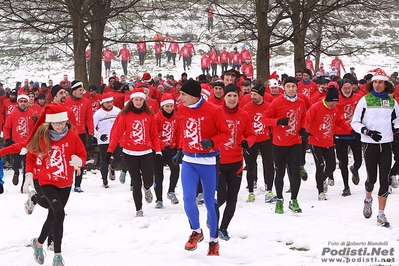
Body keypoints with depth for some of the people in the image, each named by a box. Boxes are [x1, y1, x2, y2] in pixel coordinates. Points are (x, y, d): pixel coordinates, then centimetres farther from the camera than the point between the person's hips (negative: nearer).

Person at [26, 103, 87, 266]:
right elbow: (31, 156, 2)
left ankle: (39, 243, 45)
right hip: (46, 182, -3)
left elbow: (82, 154, 0)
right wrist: (29, 175, -9)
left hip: (65, 183, 3)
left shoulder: (72, 136, -7)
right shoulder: (41, 136, -10)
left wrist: (79, 161, -23)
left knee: (53, 215, 17)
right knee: (59, 212, -23)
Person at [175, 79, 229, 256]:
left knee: (209, 202, 4)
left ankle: (213, 240, 21)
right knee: (188, 198, -10)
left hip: (208, 161, -3)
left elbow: (225, 133, -6)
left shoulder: (213, 110, -14)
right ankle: (196, 231, 16)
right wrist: (180, 151, 17)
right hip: (189, 161, 3)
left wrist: (211, 142, -22)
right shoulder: (182, 109, 1)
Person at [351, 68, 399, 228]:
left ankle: (381, 215, 3)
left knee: (384, 180, -2)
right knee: (372, 178, -1)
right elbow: (355, 122, -2)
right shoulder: (365, 100, -3)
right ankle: (368, 199, 33)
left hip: (386, 144, 2)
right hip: (369, 144, -2)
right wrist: (367, 131, -16)